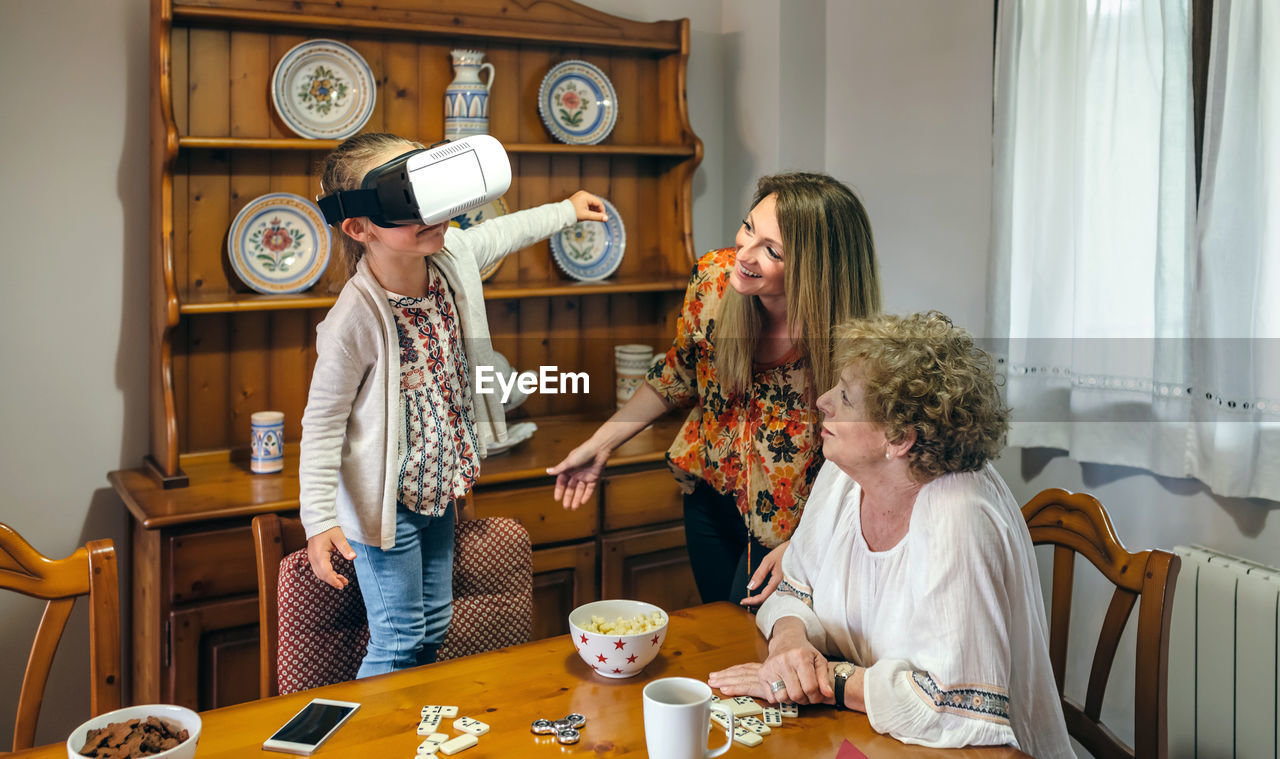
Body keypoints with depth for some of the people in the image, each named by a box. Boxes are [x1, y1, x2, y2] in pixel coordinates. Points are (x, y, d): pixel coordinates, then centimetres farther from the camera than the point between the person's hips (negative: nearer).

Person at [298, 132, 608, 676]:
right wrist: (319, 520, -21)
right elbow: (323, 422, -19)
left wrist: (566, 210, 27)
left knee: (433, 627, 18)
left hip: (439, 485, 7)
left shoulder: (452, 254, -10)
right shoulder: (357, 317, -28)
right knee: (399, 642, 0)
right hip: (386, 500, -7)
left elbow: (499, 234, 15)